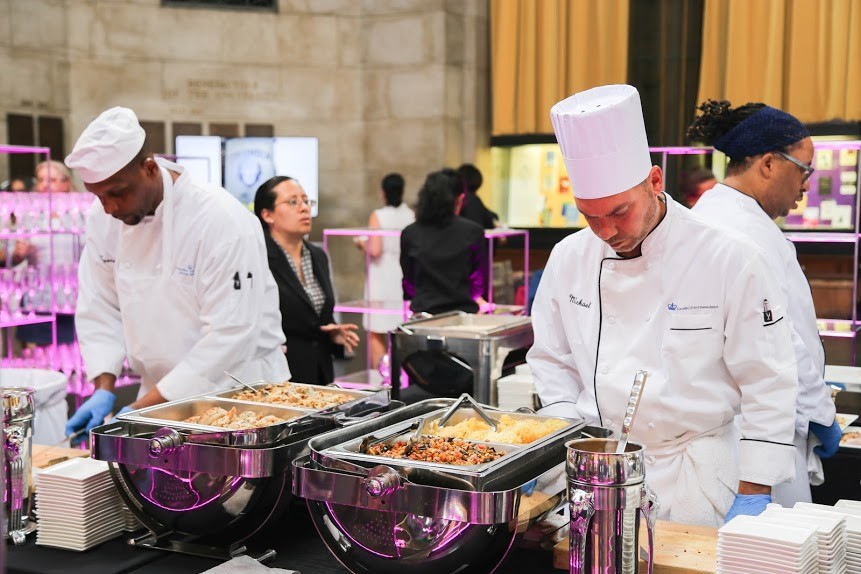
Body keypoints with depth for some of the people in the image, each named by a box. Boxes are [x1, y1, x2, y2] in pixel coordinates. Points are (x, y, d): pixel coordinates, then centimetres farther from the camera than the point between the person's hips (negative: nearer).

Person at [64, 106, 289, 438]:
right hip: (161, 393, 5)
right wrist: (104, 390, -9)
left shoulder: (222, 221, -23)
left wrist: (141, 410, -24)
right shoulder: (103, 218, -3)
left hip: (238, 391, -5)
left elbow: (231, 336, -25)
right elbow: (100, 309, 5)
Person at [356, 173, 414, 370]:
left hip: (382, 279, -4)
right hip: (406, 279, 4)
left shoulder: (377, 216, -11)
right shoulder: (411, 215, 0)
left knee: (376, 334, 4)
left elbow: (374, 250, -17)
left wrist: (362, 244, 3)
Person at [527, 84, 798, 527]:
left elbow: (768, 386, -10)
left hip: (694, 481, -3)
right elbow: (552, 361, 10)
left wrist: (752, 495, -11)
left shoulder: (729, 261, -13)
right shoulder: (569, 259, -1)